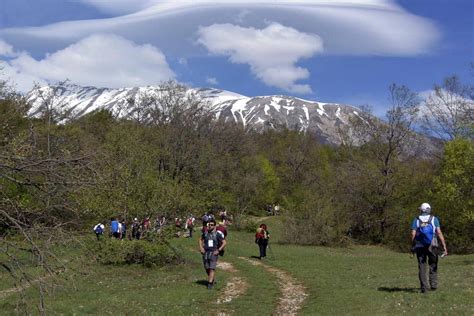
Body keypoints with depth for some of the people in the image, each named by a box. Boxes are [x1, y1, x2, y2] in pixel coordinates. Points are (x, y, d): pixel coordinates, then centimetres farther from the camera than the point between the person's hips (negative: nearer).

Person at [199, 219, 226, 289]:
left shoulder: (217, 234, -6)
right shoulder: (205, 233, 4)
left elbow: (224, 242, -3)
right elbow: (200, 239, 23)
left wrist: (218, 250, -10)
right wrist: (201, 247, 9)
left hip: (213, 253, -4)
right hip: (205, 253, 4)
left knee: (212, 269, -12)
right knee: (207, 269, 9)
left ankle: (210, 283, -14)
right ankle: (212, 279, 33)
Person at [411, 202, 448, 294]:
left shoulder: (416, 220, 5)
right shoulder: (434, 219, 3)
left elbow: (413, 234, -4)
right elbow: (439, 233, -6)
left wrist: (412, 246, 5)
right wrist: (444, 246, -6)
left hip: (420, 246, 1)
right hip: (432, 246, 0)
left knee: (422, 267, 5)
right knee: (433, 265, 15)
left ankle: (424, 287, 2)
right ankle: (433, 285, 10)